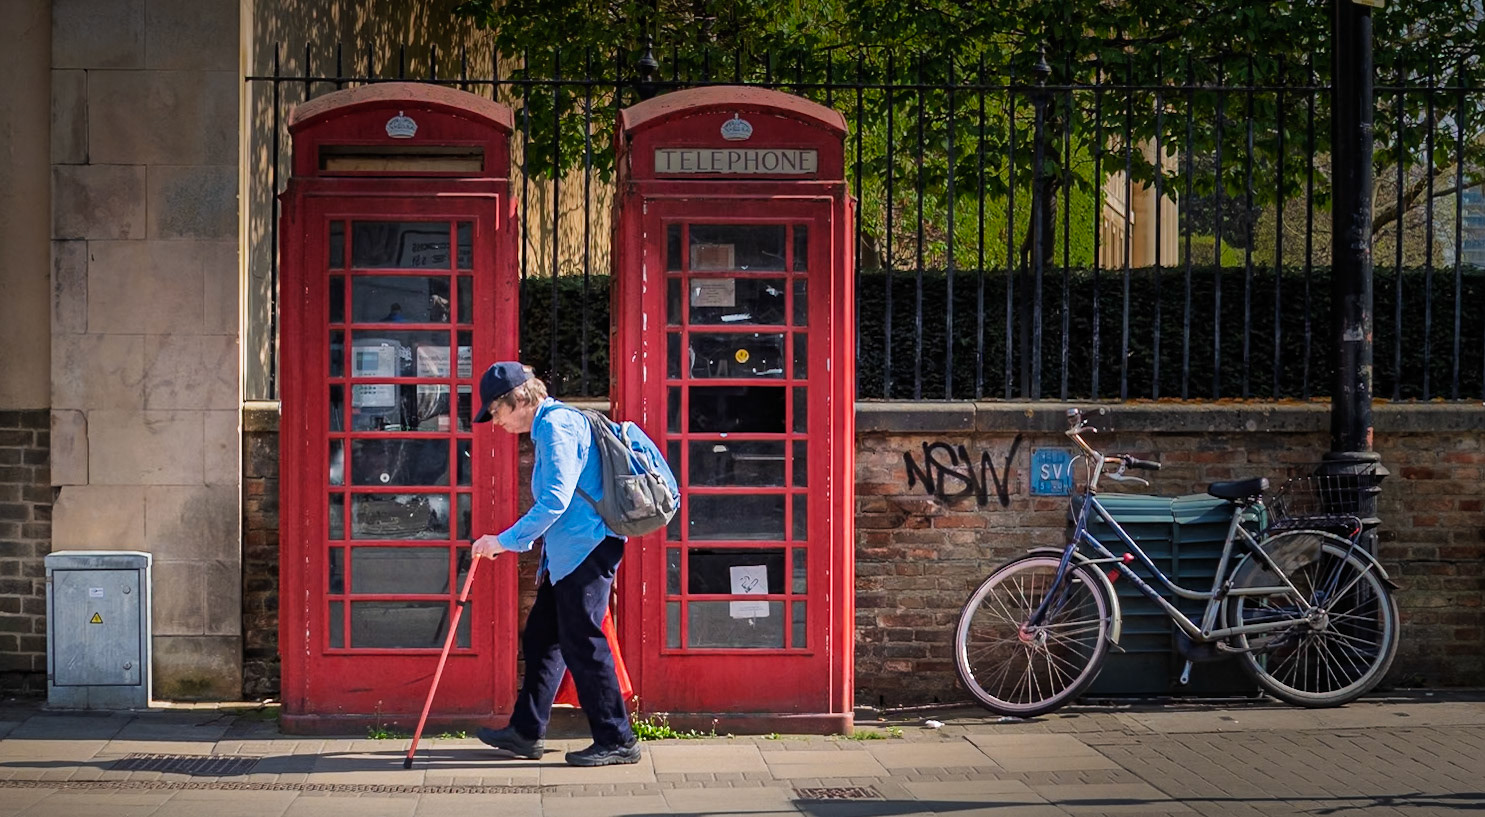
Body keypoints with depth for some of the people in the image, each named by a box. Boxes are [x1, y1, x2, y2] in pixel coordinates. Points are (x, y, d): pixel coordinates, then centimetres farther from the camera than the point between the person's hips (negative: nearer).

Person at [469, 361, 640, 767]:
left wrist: (505, 541, -18)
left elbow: (556, 500, -22)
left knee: (581, 643, -7)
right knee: (541, 638, 14)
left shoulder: (557, 425, -15)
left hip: (587, 550, -11)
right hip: (568, 553, 11)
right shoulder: (549, 425, 18)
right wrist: (536, 550, 24)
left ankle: (617, 740, 0)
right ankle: (525, 732, 21)